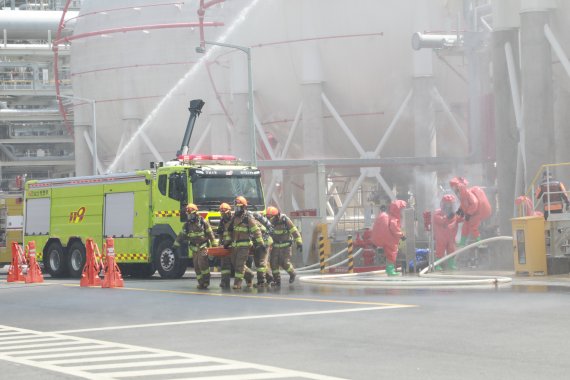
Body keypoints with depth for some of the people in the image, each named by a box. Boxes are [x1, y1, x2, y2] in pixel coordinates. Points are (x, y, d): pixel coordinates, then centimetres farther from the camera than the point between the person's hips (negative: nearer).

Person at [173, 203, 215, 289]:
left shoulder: (203, 222, -5)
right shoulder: (187, 224, 7)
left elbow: (210, 234, -1)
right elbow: (181, 235, 13)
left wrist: (214, 245, -1)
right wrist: (175, 245, 9)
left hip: (203, 247, -5)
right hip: (194, 248, 5)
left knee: (202, 263, -20)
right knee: (196, 266, 2)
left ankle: (206, 280, -10)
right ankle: (201, 283, 7)